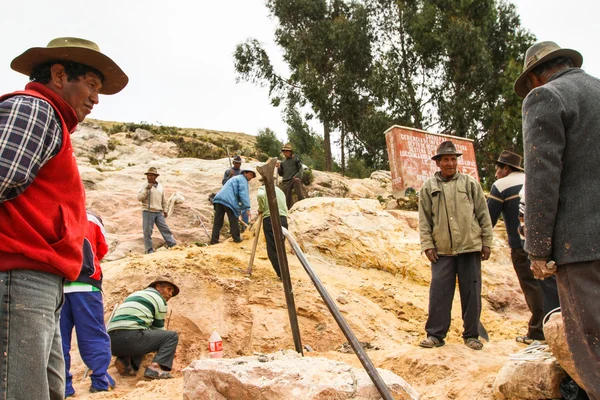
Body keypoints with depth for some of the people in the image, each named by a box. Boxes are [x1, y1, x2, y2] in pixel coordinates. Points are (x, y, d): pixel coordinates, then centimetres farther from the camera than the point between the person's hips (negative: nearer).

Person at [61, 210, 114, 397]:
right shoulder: (91, 218, 12)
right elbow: (102, 250, 16)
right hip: (84, 283, -1)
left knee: (58, 337, 6)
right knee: (94, 334, 4)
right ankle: (100, 380, 3)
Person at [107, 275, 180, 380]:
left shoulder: (136, 294, 33)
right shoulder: (159, 299, 10)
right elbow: (159, 329, 16)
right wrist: (168, 350, 32)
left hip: (112, 342, 8)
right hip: (130, 337, -8)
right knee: (172, 336, 5)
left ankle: (125, 361, 8)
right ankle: (155, 367, -16)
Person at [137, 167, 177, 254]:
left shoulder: (160, 186, 13)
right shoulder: (144, 186, 0)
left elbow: (163, 200, 22)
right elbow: (139, 198, -11)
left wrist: (165, 210, 21)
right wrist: (146, 189, -19)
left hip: (159, 212, 4)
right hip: (147, 212, -3)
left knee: (165, 229, 3)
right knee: (147, 232, -1)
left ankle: (173, 246, 6)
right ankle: (149, 250, 6)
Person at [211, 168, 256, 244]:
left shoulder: (236, 178, 34)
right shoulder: (242, 179, 4)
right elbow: (243, 194, -10)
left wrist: (239, 209, 39)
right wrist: (247, 208, -13)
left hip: (219, 199, 8)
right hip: (229, 201, -8)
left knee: (218, 221, 5)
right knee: (234, 221, 5)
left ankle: (214, 240, 3)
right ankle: (236, 238, 13)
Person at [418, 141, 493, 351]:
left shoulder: (470, 184, 6)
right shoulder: (428, 187, 7)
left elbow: (483, 215, 7)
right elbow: (424, 219, 6)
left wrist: (487, 243, 4)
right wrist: (427, 245, -2)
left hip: (470, 247, 0)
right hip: (442, 250, 0)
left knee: (471, 293, 5)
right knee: (439, 293, 0)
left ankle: (471, 335, 16)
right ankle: (435, 335, 9)